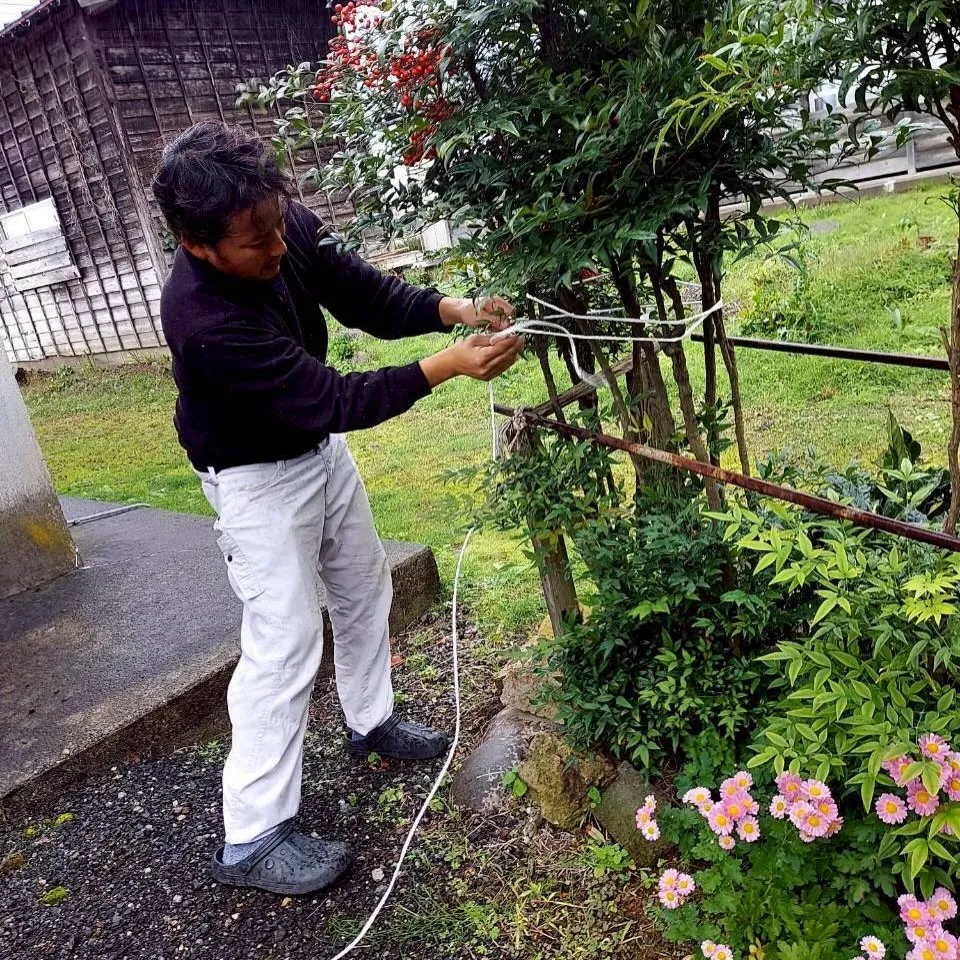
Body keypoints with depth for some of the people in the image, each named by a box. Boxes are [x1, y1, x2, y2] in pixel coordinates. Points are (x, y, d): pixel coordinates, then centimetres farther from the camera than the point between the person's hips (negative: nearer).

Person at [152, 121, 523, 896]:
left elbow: (371, 297, -6)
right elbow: (334, 400, -33)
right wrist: (451, 365, -35)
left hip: (321, 448, 8)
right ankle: (252, 837, 10)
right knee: (285, 643, -6)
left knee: (365, 588, 19)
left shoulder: (290, 228, -15)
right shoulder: (202, 319, -35)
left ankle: (370, 719, 42)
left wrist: (454, 309, -23)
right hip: (258, 478, -8)